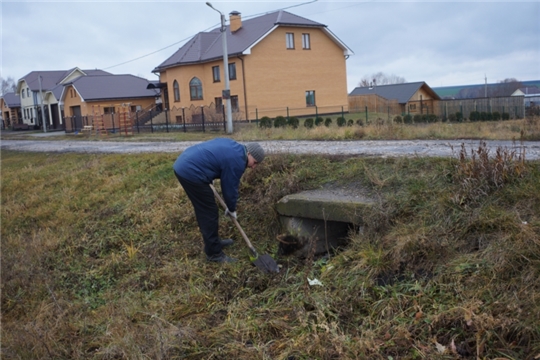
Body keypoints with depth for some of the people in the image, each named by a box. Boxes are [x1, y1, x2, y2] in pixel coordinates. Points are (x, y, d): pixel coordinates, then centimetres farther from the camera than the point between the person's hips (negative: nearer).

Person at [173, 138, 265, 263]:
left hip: (183, 164, 10)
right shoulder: (236, 162, -12)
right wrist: (232, 209, 15)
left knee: (204, 210, 20)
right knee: (209, 213, -1)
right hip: (191, 172, -10)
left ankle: (213, 242, 33)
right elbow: (230, 188, -2)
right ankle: (214, 253, 8)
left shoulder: (233, 146, 16)